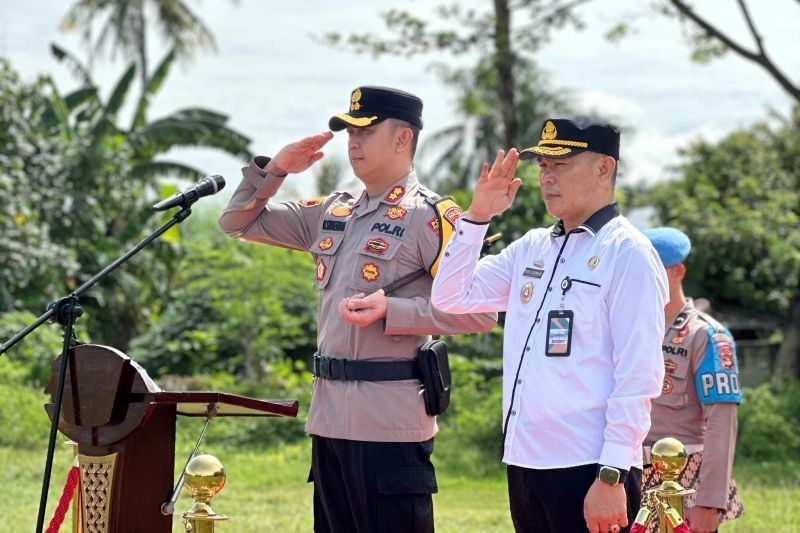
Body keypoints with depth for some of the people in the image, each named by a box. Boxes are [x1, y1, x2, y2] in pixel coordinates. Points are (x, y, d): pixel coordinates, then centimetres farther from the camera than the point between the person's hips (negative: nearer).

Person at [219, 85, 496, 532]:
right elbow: (239, 223, 22)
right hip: (329, 419, 8)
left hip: (390, 427, -8)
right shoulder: (333, 213, 14)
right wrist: (274, 170, 6)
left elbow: (481, 311, -15)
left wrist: (392, 310, -21)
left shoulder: (431, 216, -8)